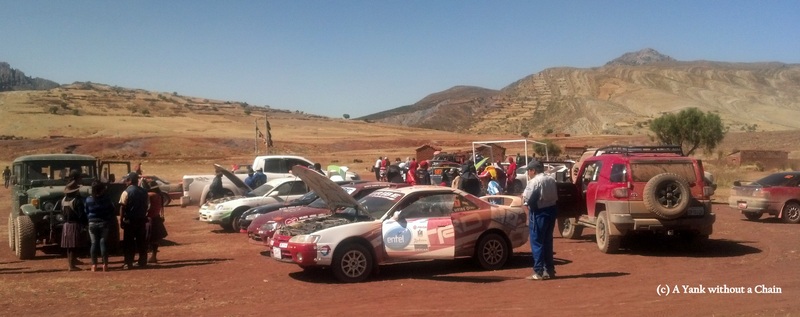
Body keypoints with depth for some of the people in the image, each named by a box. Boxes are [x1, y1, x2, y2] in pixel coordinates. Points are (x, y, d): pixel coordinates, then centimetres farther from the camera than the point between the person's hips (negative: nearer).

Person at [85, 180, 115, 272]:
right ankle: (105, 264, -1)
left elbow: (86, 212, 5)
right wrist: (111, 222, 6)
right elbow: (112, 212, -3)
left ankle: (94, 264, 6)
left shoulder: (88, 200, -3)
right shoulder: (106, 199, -8)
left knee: (94, 243, 6)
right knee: (103, 243, 1)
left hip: (92, 224, 1)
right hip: (104, 223, -1)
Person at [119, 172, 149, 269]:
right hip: (141, 219, 5)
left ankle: (128, 263, 0)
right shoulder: (143, 192, 5)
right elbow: (146, 206, 8)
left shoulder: (126, 192, -11)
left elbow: (122, 207, -13)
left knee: (129, 242, 1)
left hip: (130, 220, -5)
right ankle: (142, 261, 15)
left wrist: (121, 220, -8)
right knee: (141, 241, 10)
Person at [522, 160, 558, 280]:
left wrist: (523, 195, 0)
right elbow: (556, 197, 13)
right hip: (551, 210, 8)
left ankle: (539, 272, -2)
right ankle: (549, 270, 22)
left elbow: (527, 198, -20)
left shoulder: (534, 182, -16)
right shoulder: (552, 180, 9)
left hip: (539, 213, -8)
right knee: (547, 242, 16)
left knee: (537, 242, -2)